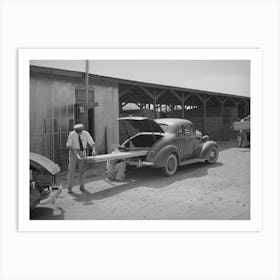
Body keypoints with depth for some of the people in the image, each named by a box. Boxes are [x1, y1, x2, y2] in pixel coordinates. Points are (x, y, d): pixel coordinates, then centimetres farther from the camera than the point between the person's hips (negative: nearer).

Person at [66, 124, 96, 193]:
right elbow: (68, 146, -13)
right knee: (71, 170, -4)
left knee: (82, 170, 3)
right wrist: (75, 151, -27)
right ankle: (70, 188, 5)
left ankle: (82, 186, 13)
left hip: (82, 152, 2)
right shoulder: (72, 134, -16)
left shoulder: (86, 134, -12)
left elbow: (92, 143, -14)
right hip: (73, 152, -1)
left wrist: (94, 150, -35)